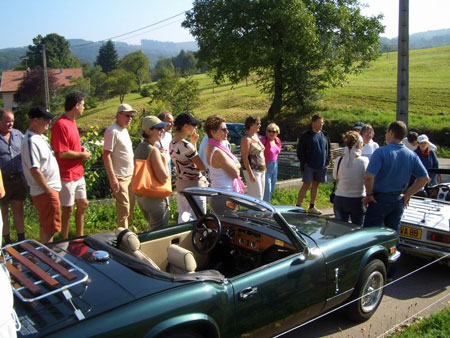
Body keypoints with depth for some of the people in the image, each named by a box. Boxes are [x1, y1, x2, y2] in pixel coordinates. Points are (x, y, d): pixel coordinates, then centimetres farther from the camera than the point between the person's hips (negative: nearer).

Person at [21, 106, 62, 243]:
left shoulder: (40, 137, 10)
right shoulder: (31, 141, -20)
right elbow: (34, 170, -24)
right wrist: (48, 190, -18)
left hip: (50, 188, 10)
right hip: (45, 192, -10)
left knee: (45, 226, 19)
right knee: (49, 228, -1)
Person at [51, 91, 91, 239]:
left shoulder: (72, 121, 10)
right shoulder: (61, 124, -20)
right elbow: (62, 153, -23)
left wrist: (82, 149, 4)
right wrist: (82, 155, -11)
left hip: (78, 173, 9)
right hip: (67, 175, -9)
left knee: (83, 204, 17)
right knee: (68, 210, 3)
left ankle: (80, 237, 31)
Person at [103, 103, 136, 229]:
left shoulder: (124, 130, 13)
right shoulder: (112, 131, -15)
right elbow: (106, 155, -19)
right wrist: (112, 178, -22)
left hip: (130, 176, 9)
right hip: (120, 177, -9)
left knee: (130, 207, 15)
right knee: (124, 209, -4)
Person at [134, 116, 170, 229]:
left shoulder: (139, 147, 9)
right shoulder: (153, 150, -19)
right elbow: (164, 178, -21)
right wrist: (164, 160, -8)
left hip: (141, 196, 9)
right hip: (155, 198, -9)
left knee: (153, 230, 21)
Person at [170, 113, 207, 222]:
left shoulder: (173, 143, 5)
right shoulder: (186, 146, -22)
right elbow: (203, 166, -16)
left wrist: (193, 142, 9)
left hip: (180, 185, 9)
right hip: (194, 186, -9)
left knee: (183, 216, 16)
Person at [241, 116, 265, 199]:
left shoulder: (256, 135, 10)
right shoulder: (246, 139, -16)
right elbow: (245, 158, -19)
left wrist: (264, 167, 17)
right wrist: (250, 174, -22)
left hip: (261, 170, 9)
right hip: (252, 170, -9)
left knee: (261, 195, 13)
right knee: (257, 196, -8)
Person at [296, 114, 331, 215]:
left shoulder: (325, 135, 10)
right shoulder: (306, 135, -5)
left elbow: (328, 149, 17)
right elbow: (300, 150, -5)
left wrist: (328, 160, 6)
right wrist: (303, 163, -10)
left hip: (321, 165, 5)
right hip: (309, 165, -5)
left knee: (316, 185, 11)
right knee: (306, 185, -7)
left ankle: (312, 207, 20)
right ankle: (298, 206, -2)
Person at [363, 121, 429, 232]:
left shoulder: (381, 152, -17)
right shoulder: (412, 155, 1)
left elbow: (368, 177, -26)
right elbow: (424, 178, 4)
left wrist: (369, 194, -11)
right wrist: (408, 194, 7)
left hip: (379, 199, -5)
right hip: (398, 201, 6)